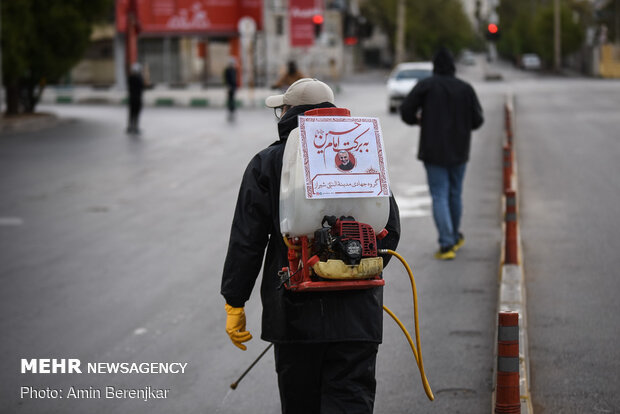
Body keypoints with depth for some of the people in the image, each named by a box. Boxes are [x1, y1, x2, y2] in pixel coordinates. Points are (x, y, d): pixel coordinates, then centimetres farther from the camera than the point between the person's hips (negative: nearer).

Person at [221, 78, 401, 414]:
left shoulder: (267, 163, 0)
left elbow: (246, 240, -3)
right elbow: (390, 229, 10)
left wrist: (234, 301, 5)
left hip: (295, 312, -1)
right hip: (356, 314, 1)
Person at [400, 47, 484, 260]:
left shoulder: (426, 85, -7)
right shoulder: (466, 88, 0)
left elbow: (406, 111, -12)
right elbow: (477, 120, -1)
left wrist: (418, 120, 9)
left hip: (434, 151, -3)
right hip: (459, 152, 3)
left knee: (439, 197, -3)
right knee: (455, 194, 18)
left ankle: (447, 245, -12)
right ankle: (455, 237, 32)